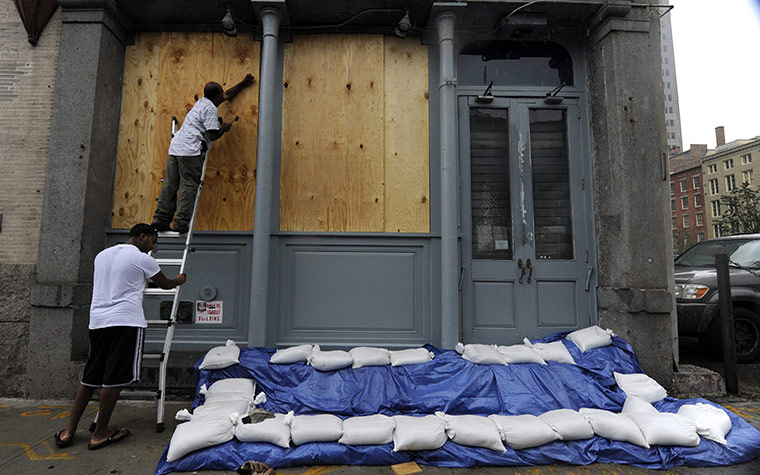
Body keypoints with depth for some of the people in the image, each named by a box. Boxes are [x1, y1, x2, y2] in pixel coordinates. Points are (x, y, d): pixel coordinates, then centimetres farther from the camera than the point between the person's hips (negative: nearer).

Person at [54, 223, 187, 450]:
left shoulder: (102, 255, 17)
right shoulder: (142, 259, -2)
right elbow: (165, 284, 12)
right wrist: (180, 280, 32)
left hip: (97, 320, 8)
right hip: (126, 321, -7)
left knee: (90, 377, 14)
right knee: (114, 378, 0)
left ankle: (69, 431, 18)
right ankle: (100, 434, 7)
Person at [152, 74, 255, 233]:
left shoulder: (202, 101, 23)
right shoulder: (211, 109, -5)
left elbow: (227, 96, 38)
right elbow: (212, 135, -11)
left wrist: (243, 83, 45)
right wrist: (224, 129, 8)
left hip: (175, 147, 9)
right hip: (190, 150, -9)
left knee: (170, 184, 7)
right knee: (188, 186, -7)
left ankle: (160, 218, 7)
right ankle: (181, 223, -9)